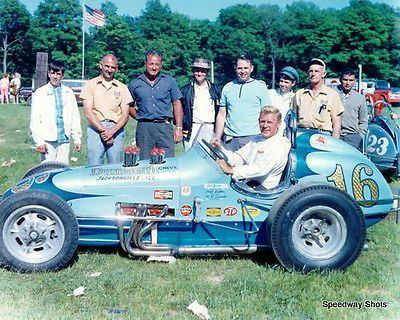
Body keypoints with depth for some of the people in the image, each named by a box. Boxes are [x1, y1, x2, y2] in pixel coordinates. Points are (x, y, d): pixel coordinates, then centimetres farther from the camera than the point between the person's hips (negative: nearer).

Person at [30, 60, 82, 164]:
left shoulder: (68, 92, 11)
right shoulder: (40, 93, 3)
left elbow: (75, 116, 12)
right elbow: (35, 120, -1)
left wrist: (77, 138, 8)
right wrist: (39, 141, -8)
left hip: (64, 139, 3)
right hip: (47, 140, -2)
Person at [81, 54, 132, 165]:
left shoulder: (122, 88, 13)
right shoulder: (90, 84, 8)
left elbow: (125, 115, 7)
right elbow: (88, 113, 0)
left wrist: (112, 131, -9)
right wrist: (103, 130, -11)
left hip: (116, 130, 2)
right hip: (95, 128, -1)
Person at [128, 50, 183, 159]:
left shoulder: (169, 81, 9)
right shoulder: (135, 84, 10)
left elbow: (177, 105, 9)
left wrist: (178, 128, 2)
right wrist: (139, 117, 2)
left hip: (165, 126, 0)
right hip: (144, 128, 0)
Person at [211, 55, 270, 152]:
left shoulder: (260, 87, 5)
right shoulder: (227, 88, 13)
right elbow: (221, 114, 13)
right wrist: (217, 137, 2)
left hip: (252, 137, -2)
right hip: (230, 139, 2)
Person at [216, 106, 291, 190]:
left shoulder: (281, 145, -11)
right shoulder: (256, 139, 16)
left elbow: (262, 168, -24)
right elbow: (238, 158, 10)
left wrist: (232, 170, -31)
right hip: (246, 183, 7)